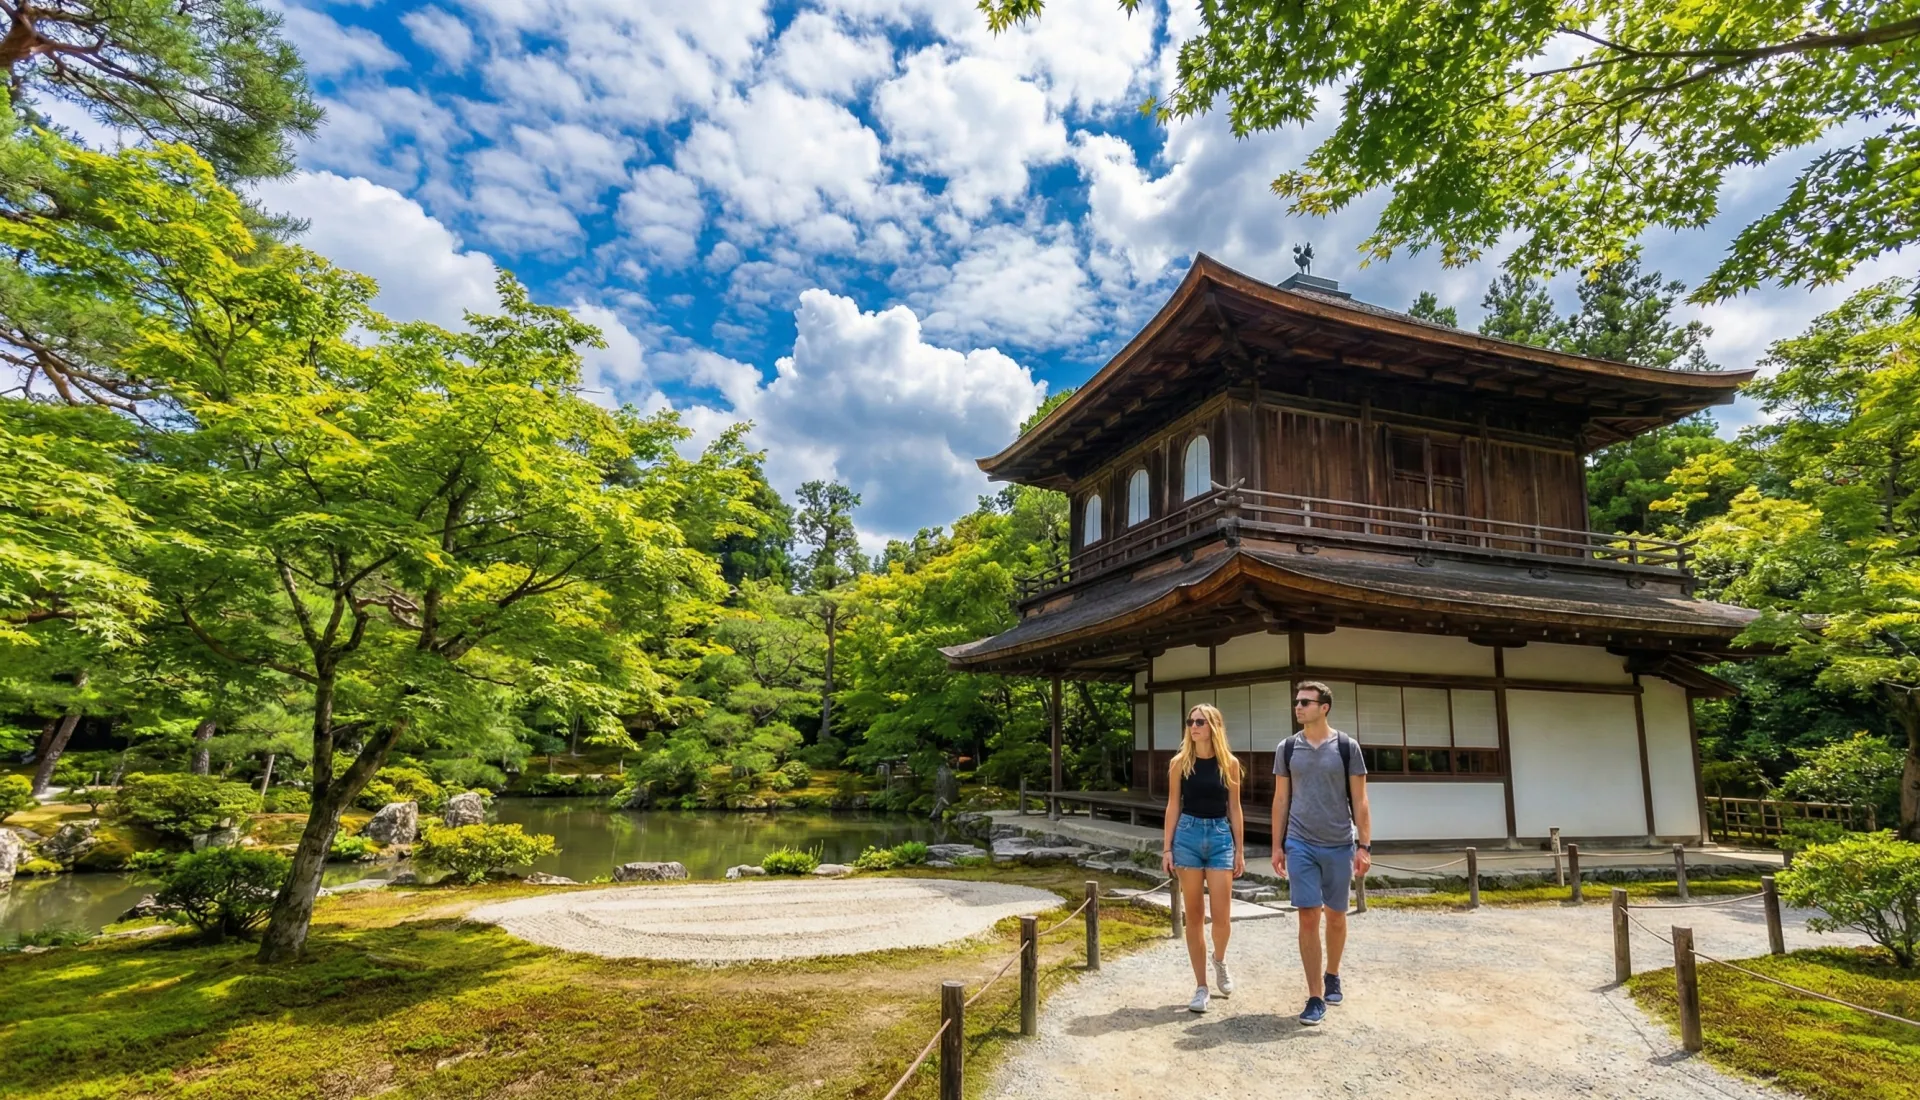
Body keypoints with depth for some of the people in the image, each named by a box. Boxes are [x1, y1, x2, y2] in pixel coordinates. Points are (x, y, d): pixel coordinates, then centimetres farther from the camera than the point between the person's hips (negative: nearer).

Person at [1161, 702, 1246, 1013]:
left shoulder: (1229, 763, 1)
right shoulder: (1179, 763, 0)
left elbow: (1234, 809, 6)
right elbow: (1173, 806, 3)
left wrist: (1240, 851, 5)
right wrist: (1167, 848, 0)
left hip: (1221, 837, 0)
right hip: (1188, 835, 0)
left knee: (1221, 915, -4)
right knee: (1194, 915, 4)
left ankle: (1220, 961, 30)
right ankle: (1200, 987, 15)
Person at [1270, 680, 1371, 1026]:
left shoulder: (1346, 747, -3)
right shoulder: (1287, 748, 2)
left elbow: (1359, 801, -1)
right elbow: (1281, 800, 6)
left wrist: (1364, 845, -6)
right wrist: (1277, 846, 4)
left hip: (1339, 845, 0)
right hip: (1301, 845, 0)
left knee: (1335, 917, 13)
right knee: (1308, 918, -3)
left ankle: (1332, 976, 37)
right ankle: (1315, 998, 4)